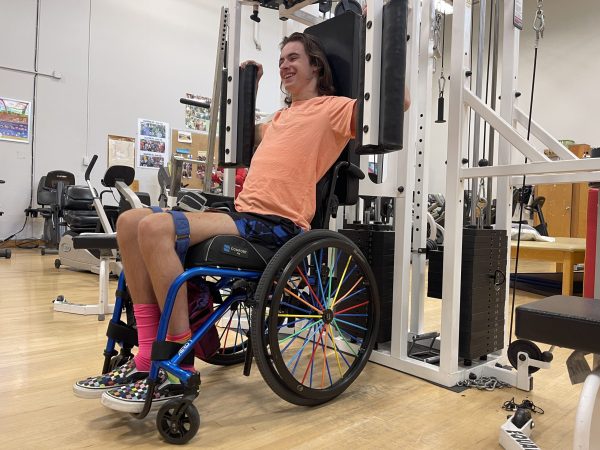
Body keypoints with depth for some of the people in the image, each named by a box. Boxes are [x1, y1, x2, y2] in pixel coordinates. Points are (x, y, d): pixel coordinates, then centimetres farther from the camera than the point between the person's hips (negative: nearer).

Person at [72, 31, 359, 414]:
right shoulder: (283, 115, 30)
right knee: (131, 222, -2)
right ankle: (149, 356, -6)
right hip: (244, 214, 9)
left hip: (278, 225, -9)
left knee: (157, 228, -28)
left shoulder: (332, 108, 5)